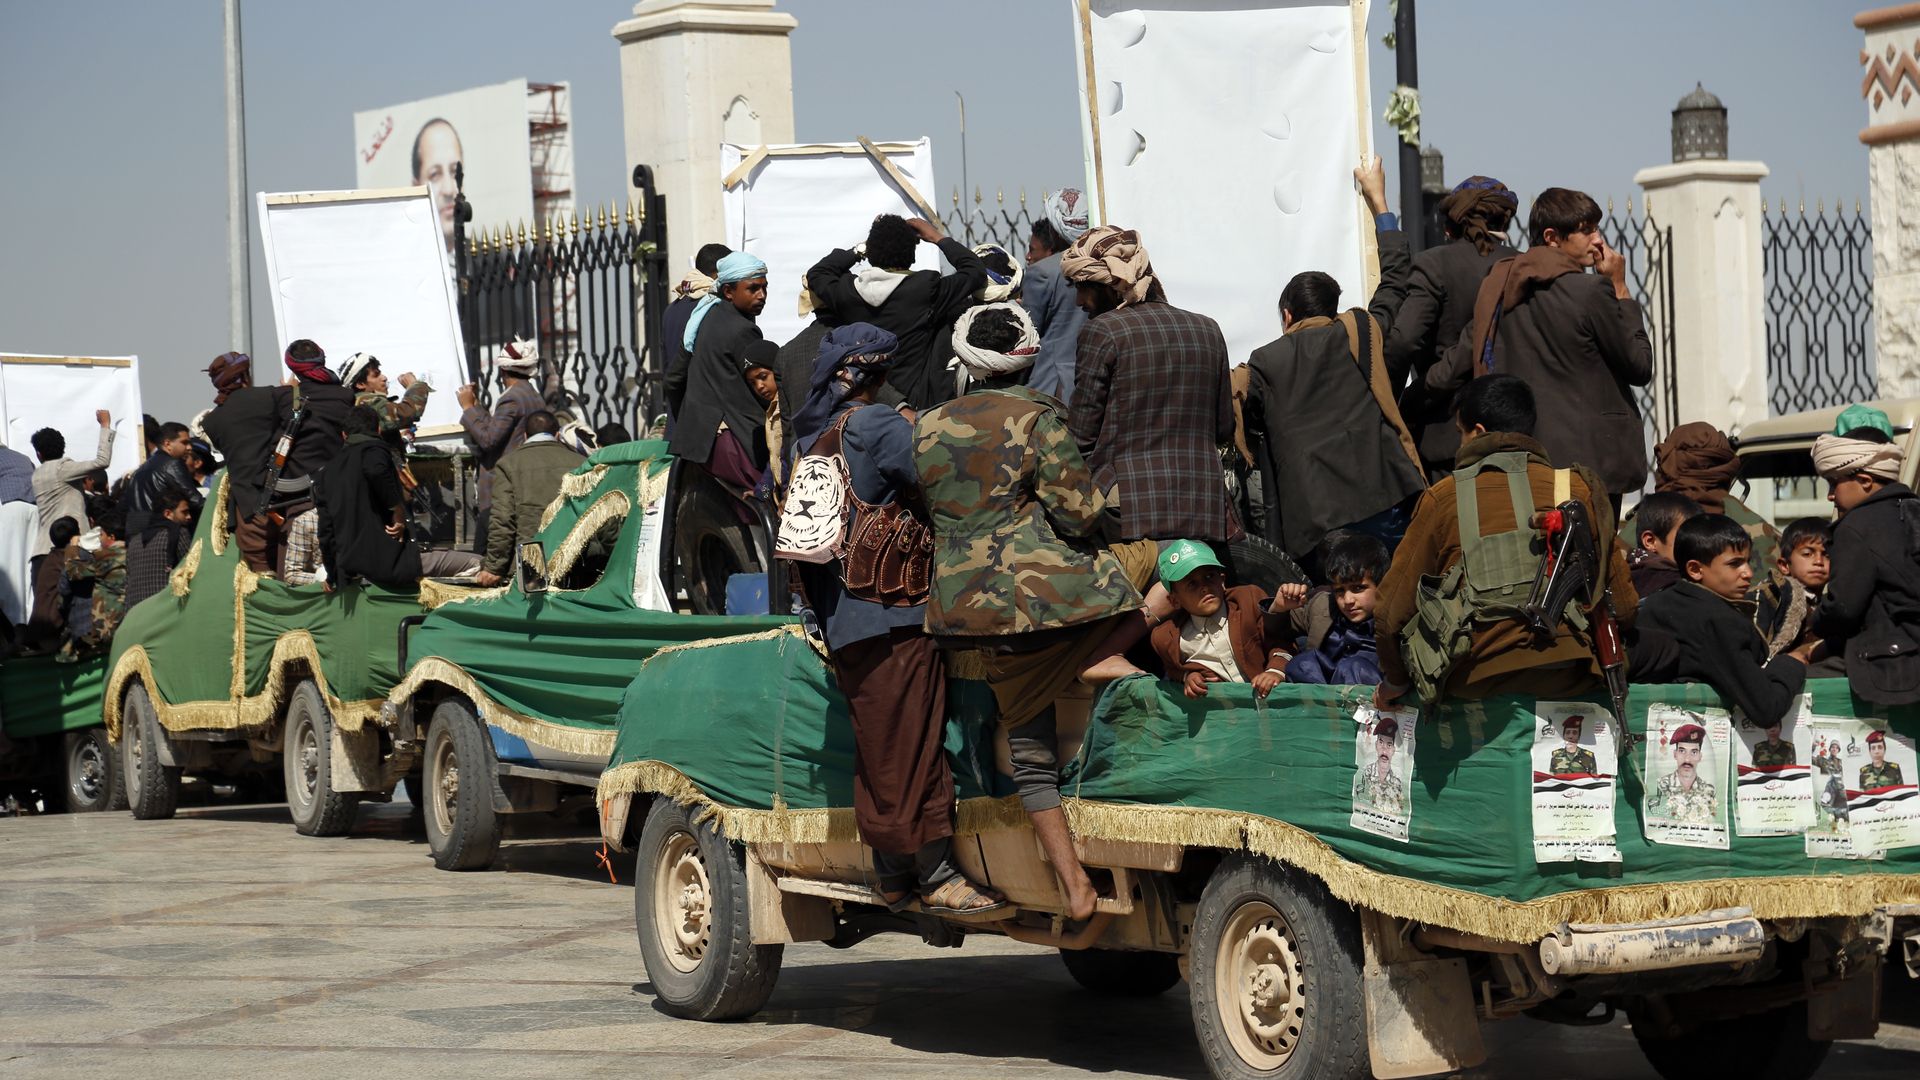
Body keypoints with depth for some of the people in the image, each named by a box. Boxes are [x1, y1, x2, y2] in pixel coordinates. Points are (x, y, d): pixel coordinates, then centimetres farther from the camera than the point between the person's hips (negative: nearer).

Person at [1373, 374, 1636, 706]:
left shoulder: (1443, 498, 6)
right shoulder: (1579, 489, 10)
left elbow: (1392, 615, 5)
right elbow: (1624, 607, 11)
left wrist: (1393, 684, 23)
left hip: (1476, 679, -2)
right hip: (1572, 678, 2)